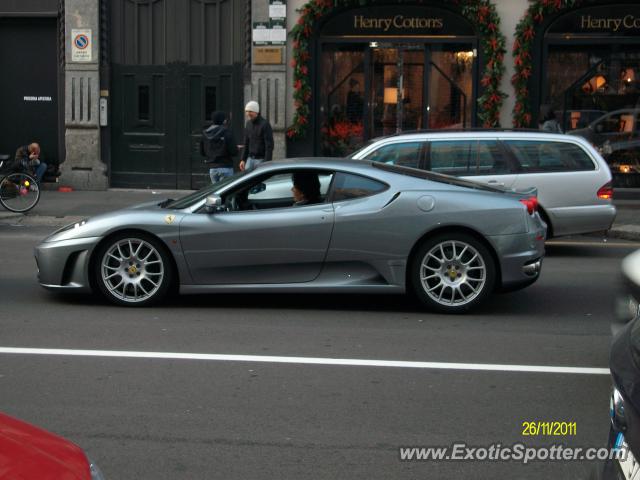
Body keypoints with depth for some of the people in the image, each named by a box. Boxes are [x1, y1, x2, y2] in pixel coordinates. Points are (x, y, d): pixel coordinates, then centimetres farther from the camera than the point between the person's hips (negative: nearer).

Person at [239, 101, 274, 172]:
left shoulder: (264, 124, -11)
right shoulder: (248, 124, 11)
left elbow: (269, 145, -15)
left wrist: (267, 162, -21)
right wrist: (243, 159, 14)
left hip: (261, 159, -6)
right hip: (250, 159, 6)